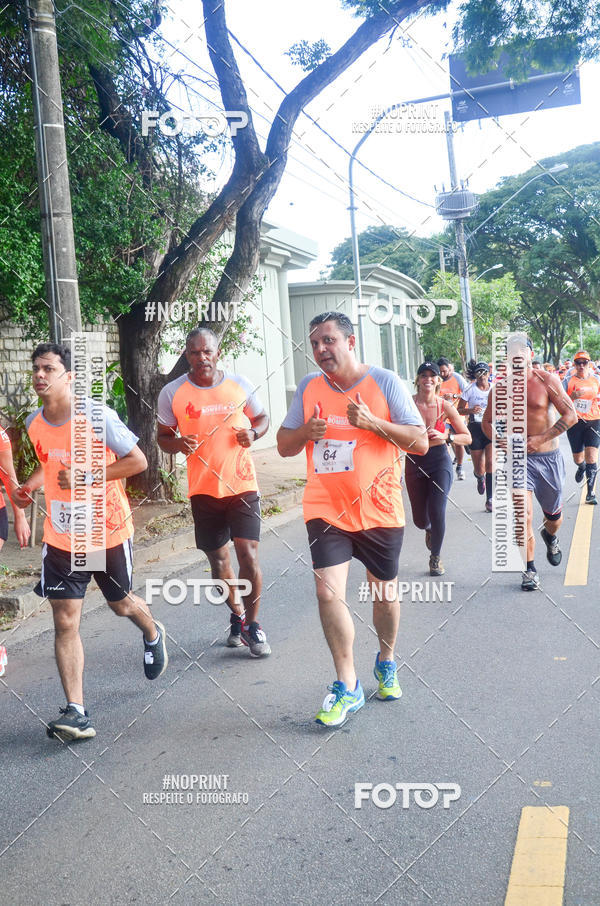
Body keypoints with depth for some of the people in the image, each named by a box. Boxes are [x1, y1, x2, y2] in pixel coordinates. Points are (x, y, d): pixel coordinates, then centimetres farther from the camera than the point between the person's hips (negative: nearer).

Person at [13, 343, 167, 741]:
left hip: (109, 532, -3)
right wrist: (29, 487, -1)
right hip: (61, 538, 3)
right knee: (65, 622, -5)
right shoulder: (33, 423, 0)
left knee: (121, 603, 18)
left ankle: (153, 633, 53)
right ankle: (76, 712, -2)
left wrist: (87, 476, -24)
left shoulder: (98, 417, -18)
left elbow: (138, 461, -15)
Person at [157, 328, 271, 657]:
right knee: (218, 558, 10)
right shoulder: (172, 393, -1)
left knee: (248, 553, -10)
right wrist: (178, 444, -14)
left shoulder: (240, 384, 1)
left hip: (242, 483, -1)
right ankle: (237, 616, 34)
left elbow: (262, 418, 14)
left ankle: (252, 624, 8)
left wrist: (253, 433, -8)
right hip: (202, 488, 1)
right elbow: (164, 436, 9)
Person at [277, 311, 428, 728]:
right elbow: (284, 445, 11)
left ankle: (386, 662, 40)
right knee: (328, 591, -11)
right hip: (326, 509, 2)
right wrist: (305, 432, -11)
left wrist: (373, 422, -22)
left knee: (385, 592, 13)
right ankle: (347, 686, 3)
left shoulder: (385, 381, -6)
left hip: (378, 508, -1)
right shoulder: (309, 387, 5)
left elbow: (421, 443, -8)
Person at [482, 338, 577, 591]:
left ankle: (550, 537, 52)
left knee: (553, 514, 16)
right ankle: (529, 570, 0)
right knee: (523, 515, -14)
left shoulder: (547, 380, -6)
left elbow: (570, 415, -10)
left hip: (548, 456, 0)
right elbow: (487, 422, 9)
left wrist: (541, 439, -19)